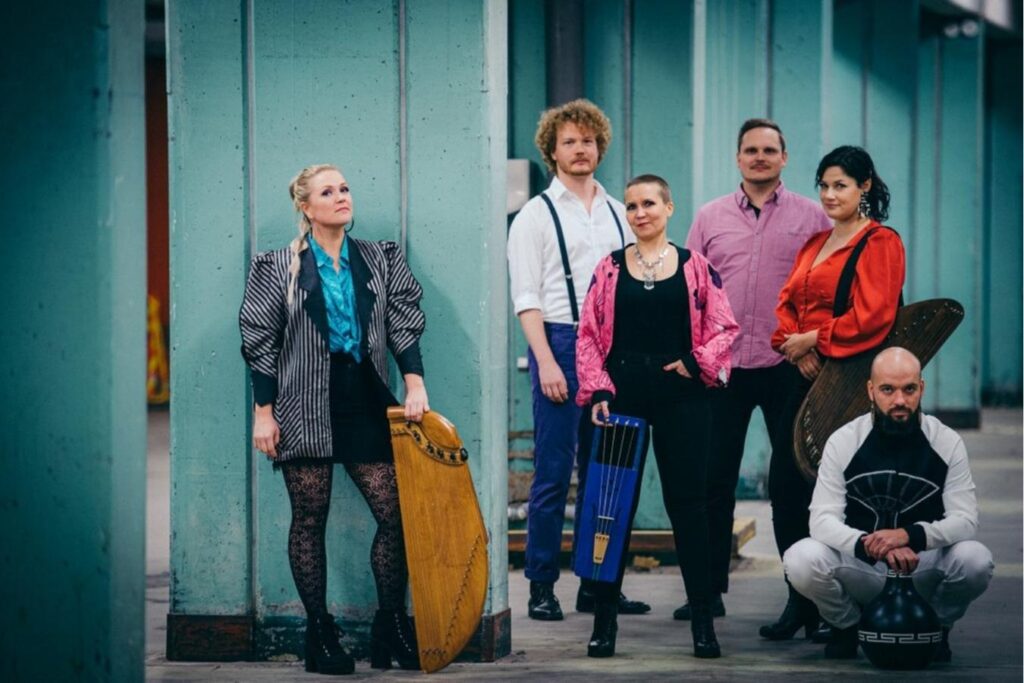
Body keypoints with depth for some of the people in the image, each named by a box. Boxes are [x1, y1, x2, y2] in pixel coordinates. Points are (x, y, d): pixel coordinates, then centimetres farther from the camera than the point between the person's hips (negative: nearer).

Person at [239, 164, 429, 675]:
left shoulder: (380, 260, 10)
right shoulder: (279, 268, 1)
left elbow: (403, 323, 5)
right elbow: (260, 343, 2)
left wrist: (414, 384, -8)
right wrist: (264, 413, -3)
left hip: (366, 403, 3)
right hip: (307, 407, -3)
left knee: (395, 513, -4)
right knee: (309, 520, 2)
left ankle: (392, 628, 8)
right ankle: (319, 635, 10)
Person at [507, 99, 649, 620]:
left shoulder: (616, 212, 15)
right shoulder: (536, 214, 1)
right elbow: (526, 298, -4)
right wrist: (546, 362, -13)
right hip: (560, 344, -5)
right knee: (554, 473, -5)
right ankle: (542, 588, 0)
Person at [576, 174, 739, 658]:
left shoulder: (695, 267, 6)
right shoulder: (609, 268, 8)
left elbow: (724, 328, 4)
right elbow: (588, 336, 4)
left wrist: (698, 361, -13)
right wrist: (597, 390, -7)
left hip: (680, 396, -1)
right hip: (623, 395, 1)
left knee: (687, 502, 1)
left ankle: (703, 618, 4)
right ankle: (604, 618, 8)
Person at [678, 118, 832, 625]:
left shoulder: (812, 218, 4)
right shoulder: (710, 217, 10)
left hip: (788, 368, -2)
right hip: (722, 366, 2)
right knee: (714, 479, 4)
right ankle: (709, 588, 11)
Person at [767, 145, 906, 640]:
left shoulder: (880, 244, -5)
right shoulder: (815, 244, 20)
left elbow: (872, 317, -15)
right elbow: (787, 303, 15)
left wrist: (813, 339, -11)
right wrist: (794, 346, -5)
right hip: (805, 377, 8)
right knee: (783, 484, 0)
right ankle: (800, 602, 7)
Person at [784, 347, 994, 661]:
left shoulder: (947, 442, -5)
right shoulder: (843, 442, -7)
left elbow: (965, 520, -12)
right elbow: (822, 520, -15)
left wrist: (909, 535, -32)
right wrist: (870, 546, -36)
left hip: (924, 569, 0)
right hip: (859, 570, 0)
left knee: (975, 560, -30)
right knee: (801, 560, -29)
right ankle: (846, 625, 5)